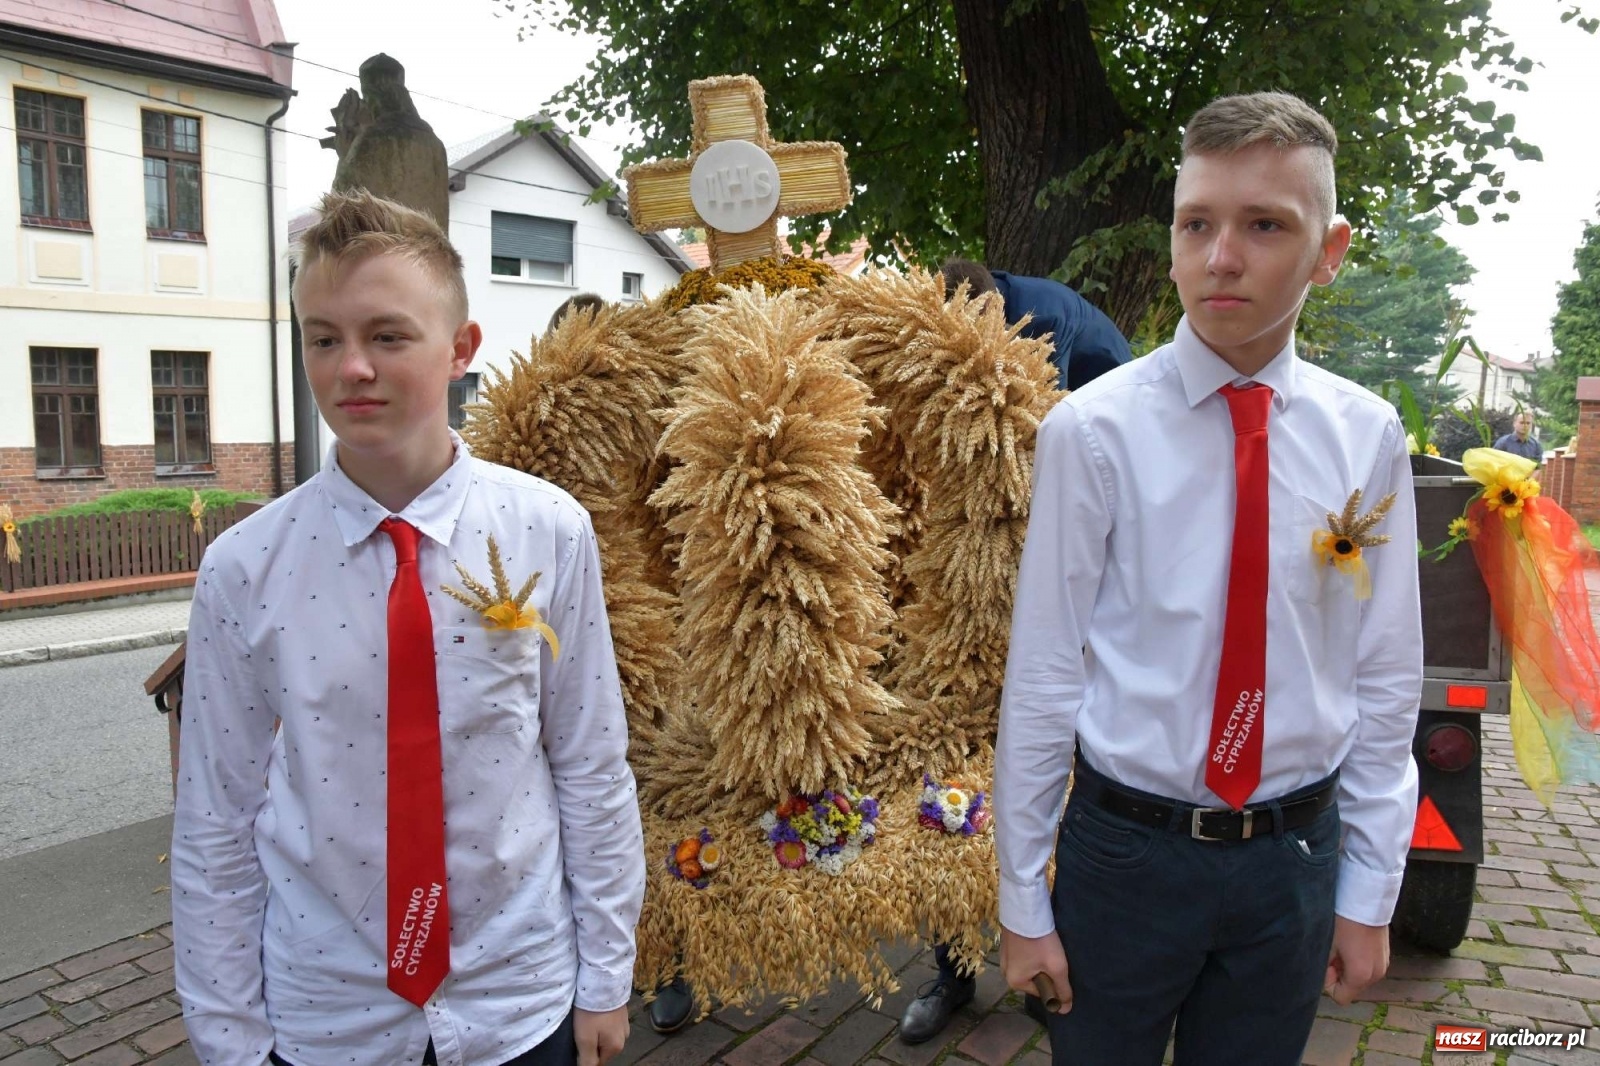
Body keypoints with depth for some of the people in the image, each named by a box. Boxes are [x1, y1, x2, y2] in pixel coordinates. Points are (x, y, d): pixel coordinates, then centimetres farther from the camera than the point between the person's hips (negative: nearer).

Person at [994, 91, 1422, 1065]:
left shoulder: (1367, 437, -5)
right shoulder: (1094, 428, -15)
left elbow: (1386, 682, 2)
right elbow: (1043, 675, -11)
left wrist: (1370, 895, 5)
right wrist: (1023, 899, -5)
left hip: (1296, 858, 3)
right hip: (1126, 848, -2)